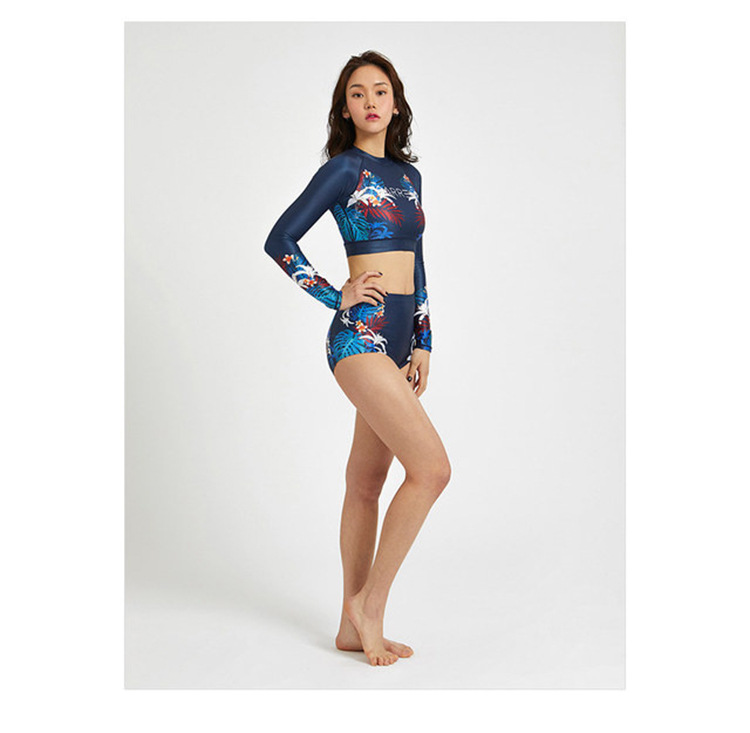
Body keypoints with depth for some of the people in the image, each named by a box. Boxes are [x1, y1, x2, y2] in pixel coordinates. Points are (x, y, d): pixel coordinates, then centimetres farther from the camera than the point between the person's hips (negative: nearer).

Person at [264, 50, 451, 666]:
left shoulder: (408, 174, 18)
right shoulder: (343, 169, -3)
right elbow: (279, 241, -5)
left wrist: (423, 344, 12)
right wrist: (335, 297, -7)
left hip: (399, 339, 7)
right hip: (360, 336, -7)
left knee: (367, 481, 10)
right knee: (432, 467, -15)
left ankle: (355, 626, 19)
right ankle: (370, 602, 0)